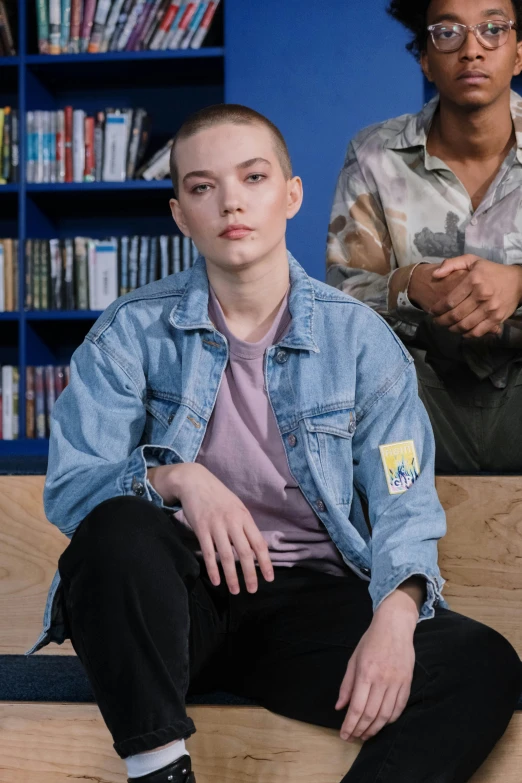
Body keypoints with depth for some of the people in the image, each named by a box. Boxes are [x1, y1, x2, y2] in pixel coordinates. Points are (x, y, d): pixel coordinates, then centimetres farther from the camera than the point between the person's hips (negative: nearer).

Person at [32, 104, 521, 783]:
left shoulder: (359, 337, 5)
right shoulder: (133, 332, 3)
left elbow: (403, 503, -1)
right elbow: (67, 488, -4)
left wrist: (395, 617, -21)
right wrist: (175, 477, -24)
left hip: (311, 599, 1)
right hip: (178, 598, -1)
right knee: (118, 528, -34)